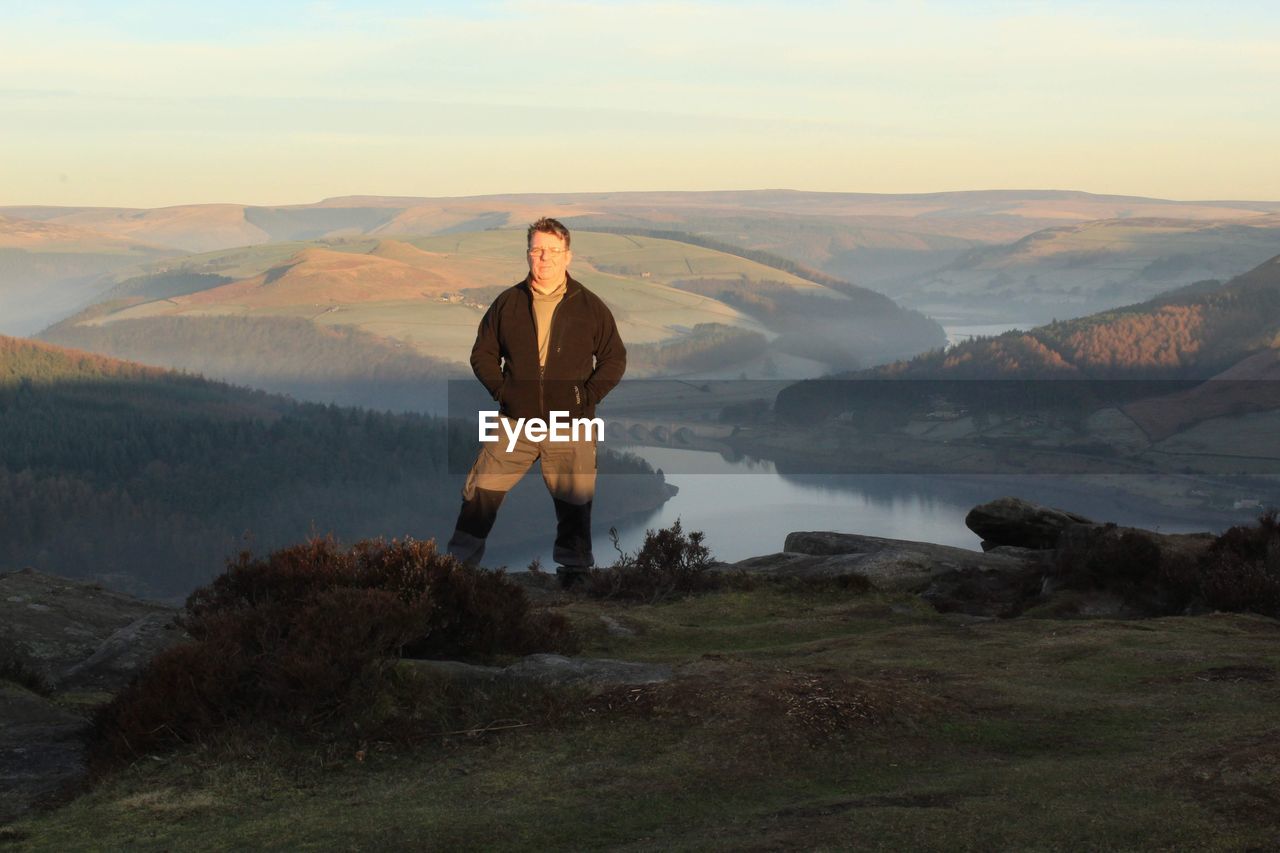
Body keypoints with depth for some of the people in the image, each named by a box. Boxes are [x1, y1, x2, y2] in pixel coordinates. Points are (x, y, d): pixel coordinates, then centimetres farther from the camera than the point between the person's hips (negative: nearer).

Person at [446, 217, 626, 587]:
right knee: (483, 490, -1)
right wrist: (501, 391, 0)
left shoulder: (590, 307, 1)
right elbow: (483, 354, 13)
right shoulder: (507, 303, 4)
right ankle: (460, 560, 11)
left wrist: (587, 397, -4)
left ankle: (574, 567, 22)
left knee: (573, 500, 6)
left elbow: (614, 359, 6)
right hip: (515, 420, 1)